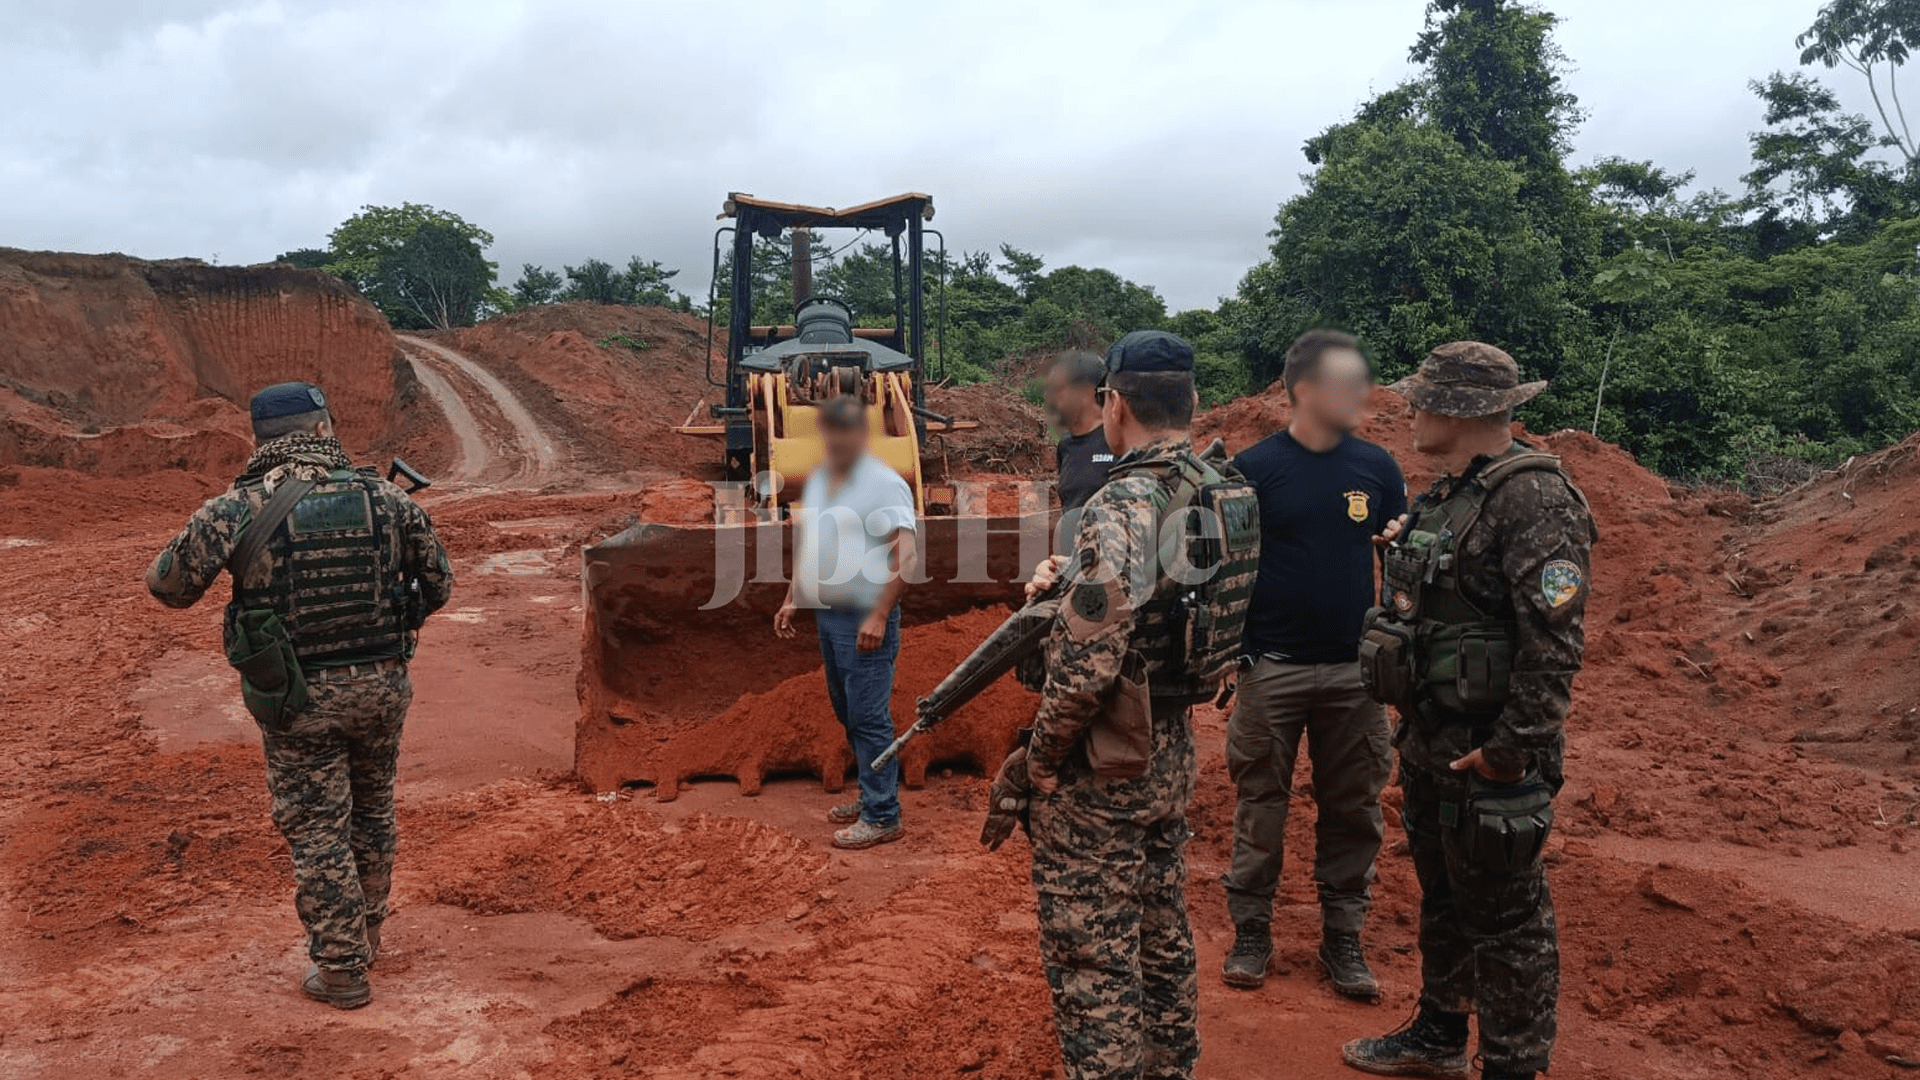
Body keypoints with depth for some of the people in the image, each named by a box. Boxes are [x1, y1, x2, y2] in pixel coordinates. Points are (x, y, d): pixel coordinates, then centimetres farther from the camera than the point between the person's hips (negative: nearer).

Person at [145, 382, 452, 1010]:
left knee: (318, 831, 10)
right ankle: (365, 935, 40)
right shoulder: (385, 498, -5)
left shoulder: (235, 510, -11)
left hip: (299, 699, -3)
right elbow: (438, 586, 3)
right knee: (372, 816, 22)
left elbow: (168, 587, 0)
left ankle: (341, 969, 18)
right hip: (381, 686, 3)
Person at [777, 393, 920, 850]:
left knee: (869, 718, -5)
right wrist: (791, 599, 15)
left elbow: (905, 557, -18)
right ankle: (872, 795, 28)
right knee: (848, 714, 15)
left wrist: (878, 617, -22)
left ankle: (882, 817, 2)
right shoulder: (816, 481, 12)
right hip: (826, 616, 8)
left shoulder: (885, 483, -12)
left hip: (864, 621, -8)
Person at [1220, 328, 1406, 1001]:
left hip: (1355, 670, 3)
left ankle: (1343, 938, 23)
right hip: (1272, 668, -3)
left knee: (1353, 809, 10)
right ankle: (1251, 932, 21)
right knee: (1262, 806, 7)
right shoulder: (1255, 467, -5)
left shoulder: (1375, 466, 3)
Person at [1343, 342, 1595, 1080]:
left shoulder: (1533, 498, -20)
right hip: (1430, 742, 10)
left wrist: (1513, 749, -24)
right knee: (1441, 899, 23)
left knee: (1505, 921, 4)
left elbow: (1554, 639, -25)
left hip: (1487, 755, -10)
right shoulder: (1451, 492, 10)